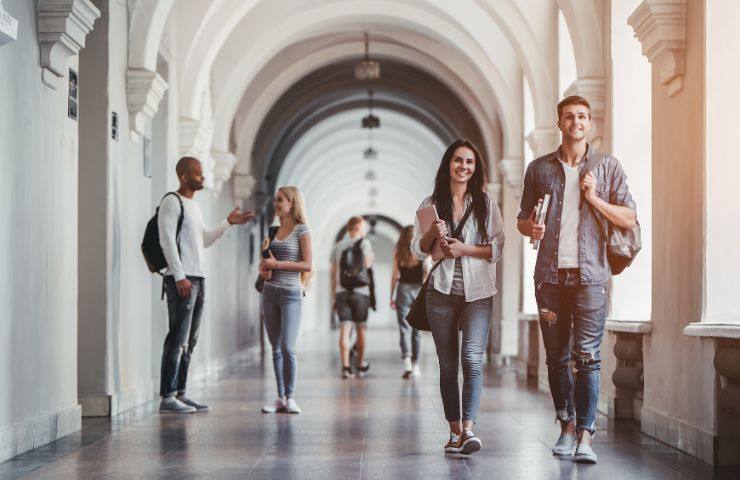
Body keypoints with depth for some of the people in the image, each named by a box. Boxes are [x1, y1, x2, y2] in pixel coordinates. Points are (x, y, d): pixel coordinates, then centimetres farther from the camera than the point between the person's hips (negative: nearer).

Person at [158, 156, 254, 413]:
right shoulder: (171, 202, -6)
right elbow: (167, 241, -13)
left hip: (198, 278, 9)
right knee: (177, 339, -11)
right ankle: (167, 397, -10)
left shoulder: (194, 205, 21)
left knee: (189, 341, 8)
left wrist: (228, 223, 16)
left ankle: (180, 394, 12)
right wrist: (179, 277, -19)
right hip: (181, 279, -9)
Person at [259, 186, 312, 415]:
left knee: (287, 347, -10)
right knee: (276, 348, 6)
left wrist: (277, 264, -15)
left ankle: (290, 397, -1)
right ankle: (280, 398, 11)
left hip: (290, 293, -6)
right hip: (270, 292, 6)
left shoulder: (301, 230, -4)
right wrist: (263, 269, 1)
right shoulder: (274, 231, 13)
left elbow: (307, 265, -11)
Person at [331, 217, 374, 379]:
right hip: (360, 292, -3)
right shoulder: (364, 243, 0)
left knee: (345, 329, -4)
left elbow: (333, 274, 10)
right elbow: (367, 264, -14)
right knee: (361, 328, 12)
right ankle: (361, 365, 22)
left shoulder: (337, 246, 11)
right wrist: (371, 258, 10)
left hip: (341, 292, 3)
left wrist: (333, 297, 15)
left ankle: (346, 367, -14)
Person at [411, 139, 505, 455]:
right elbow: (417, 250, 10)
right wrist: (432, 233, -10)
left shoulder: (486, 203, 7)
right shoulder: (431, 204, 10)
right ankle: (455, 431, 11)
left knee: (472, 358, -17)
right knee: (447, 364, 5)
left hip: (477, 292, -2)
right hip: (441, 292, 2)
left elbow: (497, 248, 3)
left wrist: (465, 249, -11)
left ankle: (469, 427, -23)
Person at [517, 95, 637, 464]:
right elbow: (522, 220, 17)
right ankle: (567, 426, 20)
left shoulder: (607, 166, 8)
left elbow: (629, 218, 5)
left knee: (587, 356, -10)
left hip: (590, 274, -2)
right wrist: (531, 228, -6)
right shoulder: (539, 169, 12)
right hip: (550, 274, 2)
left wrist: (593, 198, -8)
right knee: (556, 358, 6)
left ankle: (585, 436, -10)